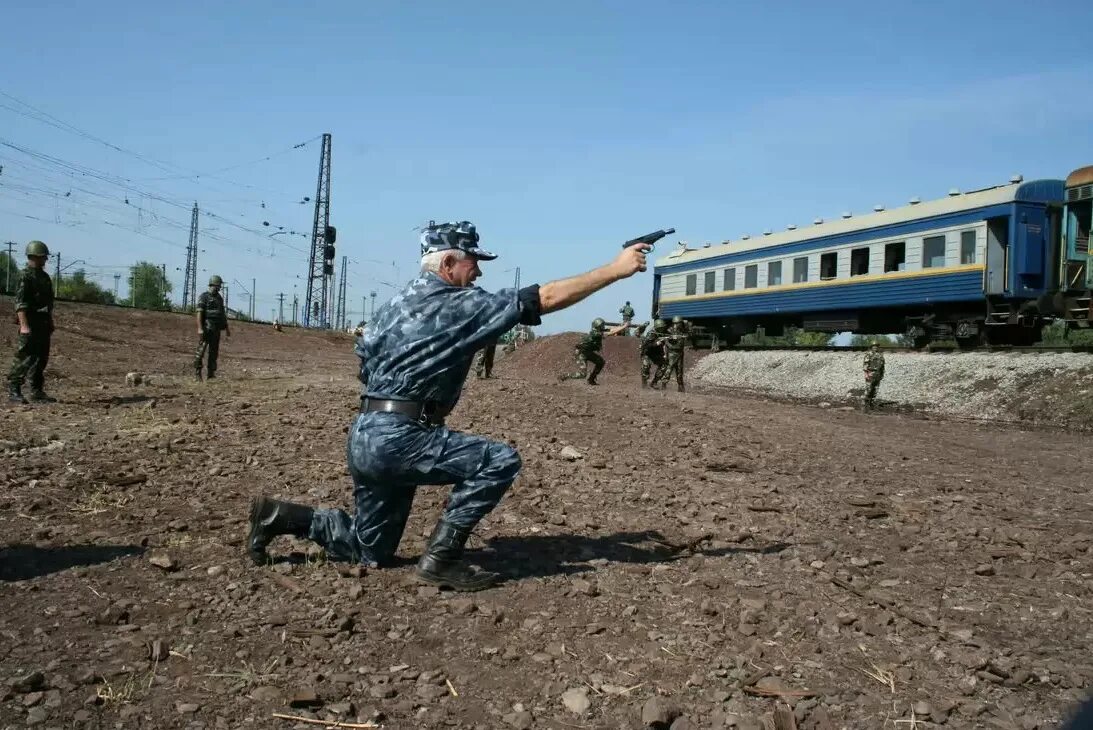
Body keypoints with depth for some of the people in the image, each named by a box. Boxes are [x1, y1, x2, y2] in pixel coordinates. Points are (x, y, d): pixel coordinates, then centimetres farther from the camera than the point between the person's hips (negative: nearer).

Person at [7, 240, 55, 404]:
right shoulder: (26, 276, -10)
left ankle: (37, 392, 14)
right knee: (25, 357, -8)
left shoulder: (44, 276, 16)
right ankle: (13, 391, -1)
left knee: (41, 359, 9)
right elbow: (20, 303, -17)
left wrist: (50, 323, 20)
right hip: (31, 323, -8)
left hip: (44, 323, 8)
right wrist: (24, 325, -24)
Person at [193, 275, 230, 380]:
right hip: (206, 328, -7)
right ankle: (198, 372, -3)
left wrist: (226, 328, 18)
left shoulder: (219, 298, 15)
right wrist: (199, 328, -21)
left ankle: (211, 373, 9)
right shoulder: (204, 297, -6)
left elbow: (223, 314, 20)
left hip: (216, 329, 7)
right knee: (201, 350, -8)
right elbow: (199, 313, -13)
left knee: (214, 351, 6)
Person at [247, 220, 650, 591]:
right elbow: (548, 297, -12)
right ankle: (440, 559, -7)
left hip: (366, 437, 9)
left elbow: (366, 363, 21)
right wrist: (617, 268, -8)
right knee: (500, 460, -12)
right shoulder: (462, 304, -10)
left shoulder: (397, 302, 16)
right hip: (397, 438, -9)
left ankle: (278, 515, 20)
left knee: (370, 551, 22)